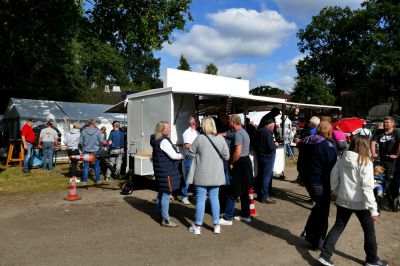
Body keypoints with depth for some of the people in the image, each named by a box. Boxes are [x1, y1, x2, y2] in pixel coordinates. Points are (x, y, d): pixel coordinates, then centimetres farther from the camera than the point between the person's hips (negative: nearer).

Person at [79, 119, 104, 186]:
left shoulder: (84, 131, -5)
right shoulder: (97, 131, -10)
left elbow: (80, 142, -3)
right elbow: (101, 141, -9)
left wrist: (84, 146, 15)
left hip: (86, 151, 1)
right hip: (96, 151, -1)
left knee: (86, 166, 9)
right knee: (97, 166, 10)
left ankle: (84, 181, 11)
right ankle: (97, 180, 16)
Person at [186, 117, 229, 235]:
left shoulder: (200, 138, -14)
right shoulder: (221, 139, -4)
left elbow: (190, 154, -6)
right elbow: (226, 156, 1)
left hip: (202, 175, -3)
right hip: (216, 175, 3)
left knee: (200, 199, 6)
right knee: (214, 198, 14)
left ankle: (197, 226, 15)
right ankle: (216, 225, 21)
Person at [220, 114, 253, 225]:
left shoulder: (238, 134, -18)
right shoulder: (244, 132, 14)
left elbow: (237, 153, -24)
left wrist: (231, 163, -12)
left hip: (240, 163, -10)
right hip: (246, 161, 10)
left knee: (233, 192, -5)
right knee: (244, 191, 16)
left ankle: (228, 218, 1)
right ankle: (245, 215, 24)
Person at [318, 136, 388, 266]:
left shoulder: (342, 160, -3)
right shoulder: (365, 162, -16)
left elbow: (333, 179, 3)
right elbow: (367, 188, -18)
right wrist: (373, 209, -13)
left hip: (343, 200, 4)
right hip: (360, 202, -4)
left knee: (338, 227, 14)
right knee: (369, 230, 18)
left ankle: (325, 255, 12)